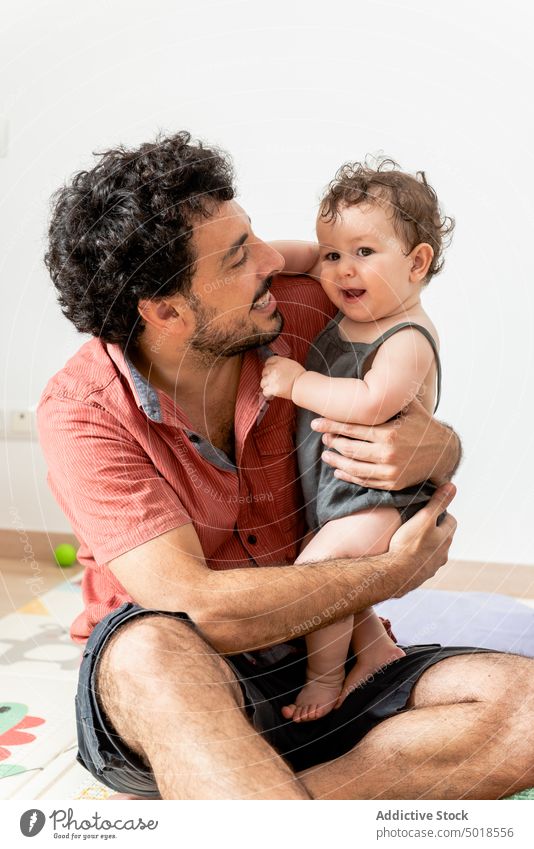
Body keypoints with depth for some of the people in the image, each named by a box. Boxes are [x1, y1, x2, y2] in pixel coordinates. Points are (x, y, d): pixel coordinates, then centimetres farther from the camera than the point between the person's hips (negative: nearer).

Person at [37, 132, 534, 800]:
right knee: (151, 652, -39)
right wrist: (395, 571, -16)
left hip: (328, 666, 5)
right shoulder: (82, 412, -15)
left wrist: (434, 450, -17)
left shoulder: (303, 315, -6)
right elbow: (194, 607, -26)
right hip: (162, 694, -4)